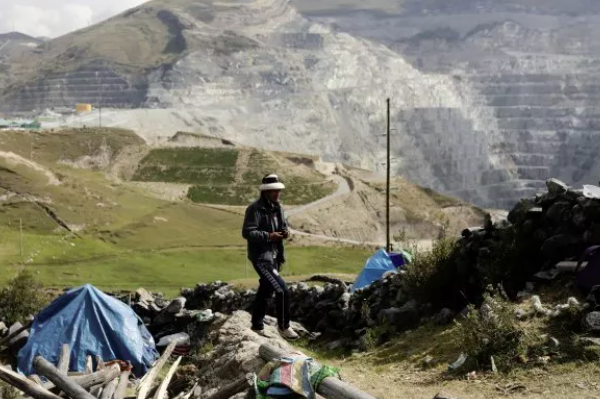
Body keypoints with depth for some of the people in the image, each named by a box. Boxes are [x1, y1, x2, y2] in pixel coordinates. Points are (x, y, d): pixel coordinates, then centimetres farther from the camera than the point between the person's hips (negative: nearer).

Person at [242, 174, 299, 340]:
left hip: (275, 256, 9)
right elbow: (247, 232, -20)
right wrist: (268, 236, -26)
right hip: (261, 256, -9)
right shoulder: (255, 209, -17)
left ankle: (257, 326, 32)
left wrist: (285, 232, -1)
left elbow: (283, 225, 22)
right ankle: (283, 327, -3)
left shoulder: (277, 207, 9)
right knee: (282, 290, -16)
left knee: (265, 290, 18)